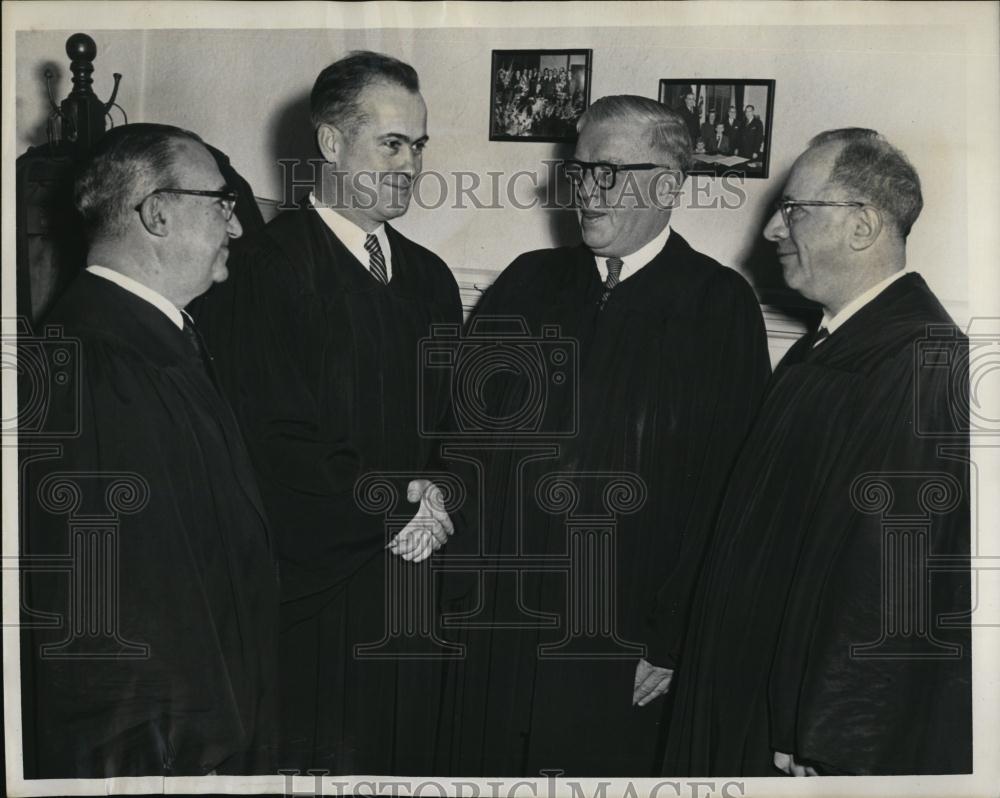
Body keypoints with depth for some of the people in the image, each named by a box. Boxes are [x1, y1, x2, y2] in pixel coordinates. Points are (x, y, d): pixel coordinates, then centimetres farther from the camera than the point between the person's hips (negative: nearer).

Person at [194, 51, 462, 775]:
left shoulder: (430, 277, 13)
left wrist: (442, 494, -5)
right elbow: (278, 445, -15)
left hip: (417, 586, 6)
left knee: (409, 758, 13)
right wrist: (400, 504, -10)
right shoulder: (260, 269, -10)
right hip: (313, 599, -6)